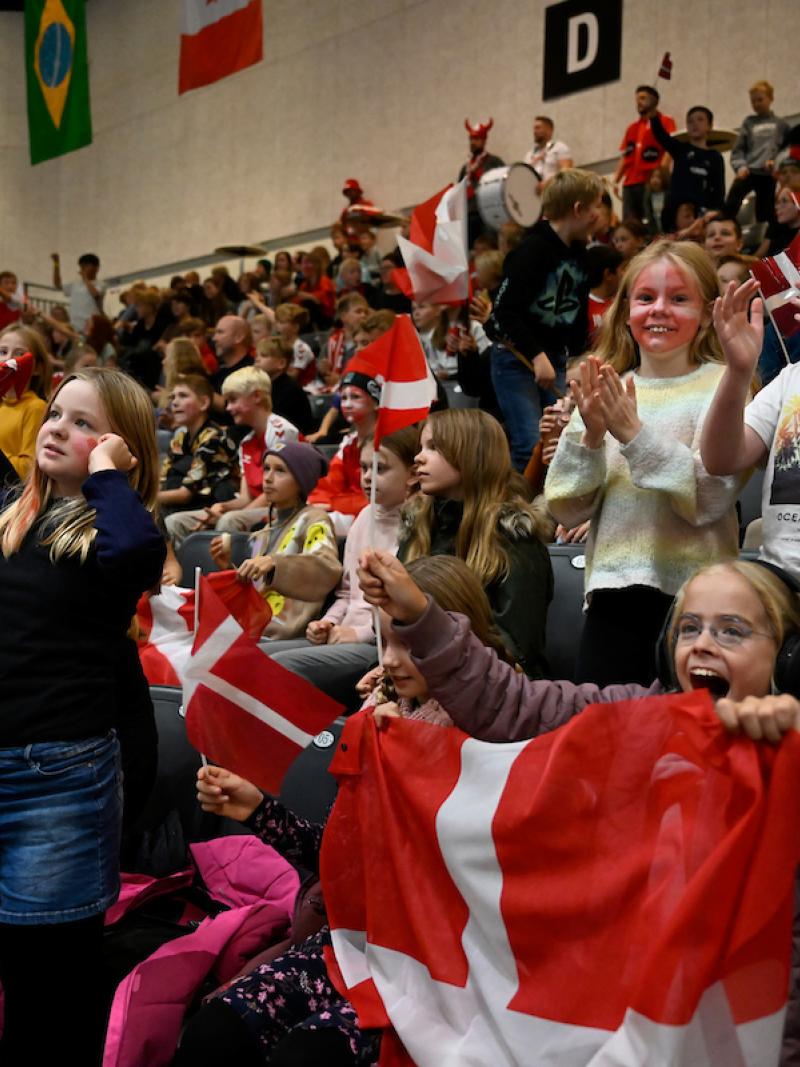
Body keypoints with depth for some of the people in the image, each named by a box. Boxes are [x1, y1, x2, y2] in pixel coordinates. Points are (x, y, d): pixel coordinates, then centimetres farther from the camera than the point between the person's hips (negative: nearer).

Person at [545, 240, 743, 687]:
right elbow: (568, 509, 3)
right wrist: (590, 437, -12)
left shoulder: (720, 386, -2)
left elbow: (711, 499, -15)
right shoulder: (602, 391, 8)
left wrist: (635, 434, -20)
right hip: (614, 588, 3)